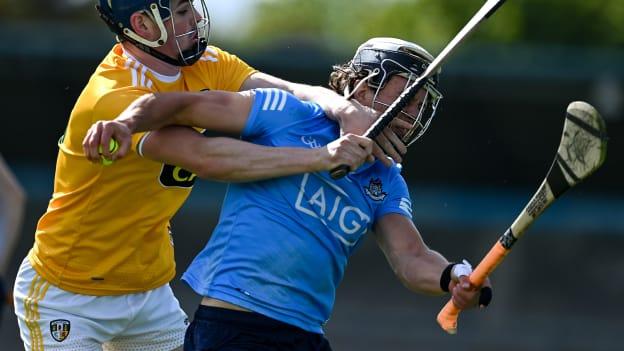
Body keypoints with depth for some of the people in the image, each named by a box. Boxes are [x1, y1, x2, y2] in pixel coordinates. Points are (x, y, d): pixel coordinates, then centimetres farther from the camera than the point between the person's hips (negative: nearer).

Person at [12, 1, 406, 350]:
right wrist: (321, 158, -41)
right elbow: (208, 158, -39)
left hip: (150, 292, 7)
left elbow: (291, 93, -13)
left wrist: (344, 109, -36)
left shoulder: (205, 64, -3)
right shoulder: (112, 98, -29)